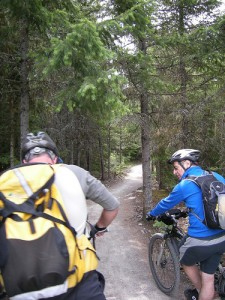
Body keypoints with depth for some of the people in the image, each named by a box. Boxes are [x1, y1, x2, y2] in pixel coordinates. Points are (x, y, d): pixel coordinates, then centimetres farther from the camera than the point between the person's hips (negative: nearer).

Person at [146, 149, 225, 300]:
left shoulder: (185, 185, -12)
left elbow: (166, 204, 4)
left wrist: (151, 214, 23)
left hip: (200, 241, -5)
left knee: (187, 262, 26)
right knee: (208, 278, 18)